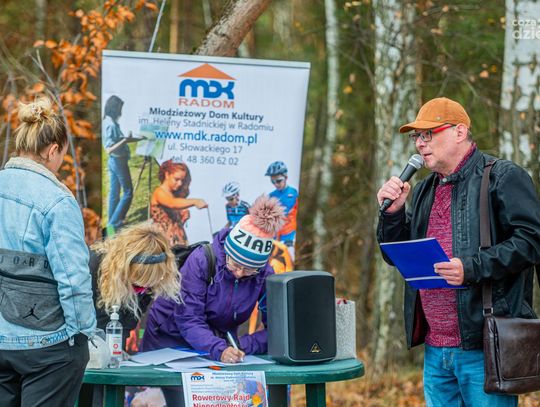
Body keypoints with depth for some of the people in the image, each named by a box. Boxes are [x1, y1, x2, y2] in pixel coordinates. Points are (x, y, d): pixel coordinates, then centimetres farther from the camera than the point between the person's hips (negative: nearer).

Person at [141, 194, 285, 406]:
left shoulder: (265, 275, -14)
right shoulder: (202, 260, -25)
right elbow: (188, 319, -30)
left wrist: (243, 346, -35)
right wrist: (219, 350, -45)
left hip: (219, 339, 3)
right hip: (171, 339, -3)